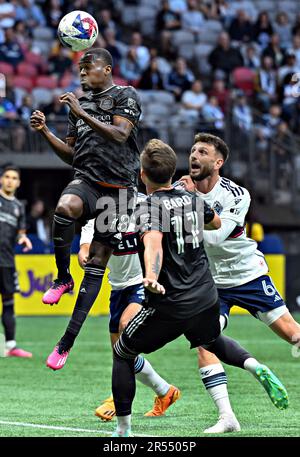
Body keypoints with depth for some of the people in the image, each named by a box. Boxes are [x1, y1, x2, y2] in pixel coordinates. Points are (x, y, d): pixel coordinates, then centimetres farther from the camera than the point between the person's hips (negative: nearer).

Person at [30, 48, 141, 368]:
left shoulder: (125, 96, 2)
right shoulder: (80, 103, 19)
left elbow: (120, 135, -15)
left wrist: (83, 114, -20)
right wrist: (45, 132, 7)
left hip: (119, 185, -3)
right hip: (86, 179, 3)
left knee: (98, 261, -3)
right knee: (65, 207, -35)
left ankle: (67, 341, -1)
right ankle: (63, 279, -17)